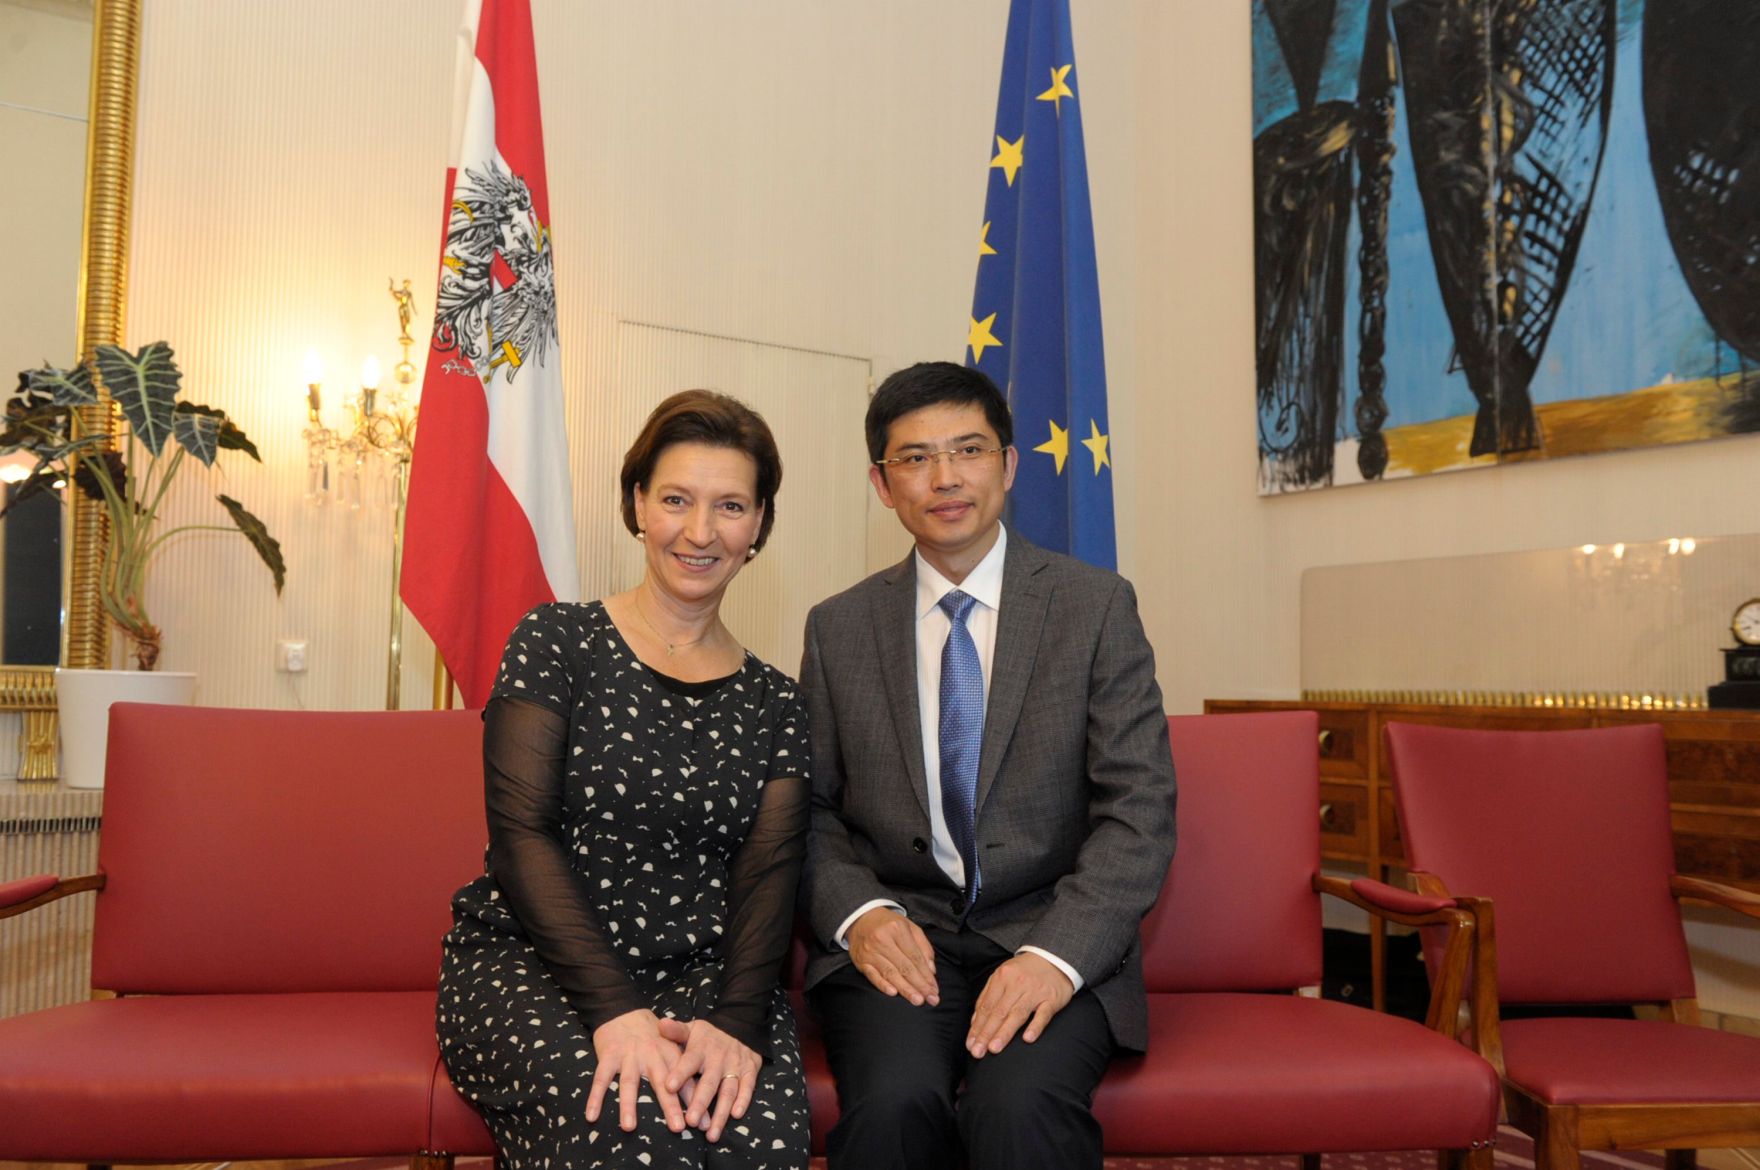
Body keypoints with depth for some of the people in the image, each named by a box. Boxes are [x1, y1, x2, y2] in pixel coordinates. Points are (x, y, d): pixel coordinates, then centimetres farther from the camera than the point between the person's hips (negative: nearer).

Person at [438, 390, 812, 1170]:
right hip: (529, 963, -2)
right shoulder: (557, 643, 1)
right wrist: (614, 1010, -20)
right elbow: (520, 834, -8)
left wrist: (737, 1021, -20)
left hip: (702, 976, 2)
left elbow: (768, 877, 0)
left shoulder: (774, 705, 10)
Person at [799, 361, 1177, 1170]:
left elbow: (1140, 808, -4)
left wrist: (1057, 955, -17)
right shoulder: (838, 629, 8)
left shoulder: (1097, 606, 2)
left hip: (1053, 940, -1)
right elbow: (811, 806, 9)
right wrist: (858, 913, -11)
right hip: (896, 935, 2)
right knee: (894, 1102, -28)